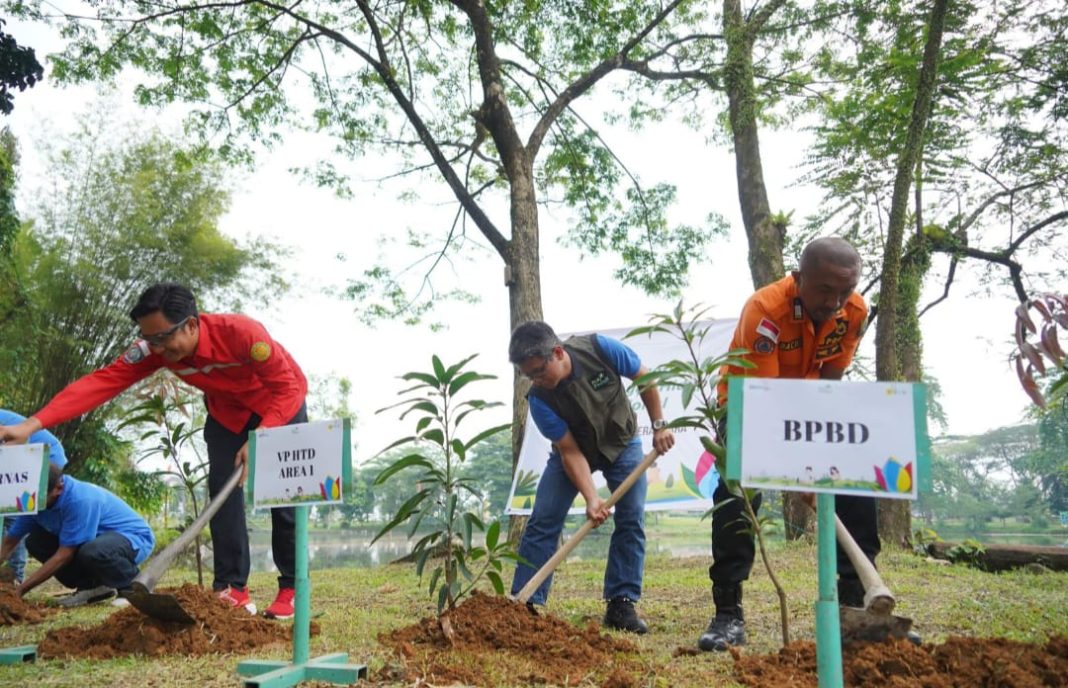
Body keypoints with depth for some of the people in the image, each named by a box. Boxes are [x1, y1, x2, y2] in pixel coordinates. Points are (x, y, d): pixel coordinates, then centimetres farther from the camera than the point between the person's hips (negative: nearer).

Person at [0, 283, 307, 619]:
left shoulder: (240, 331, -38)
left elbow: (289, 386, -31)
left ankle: (290, 589, 4)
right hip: (228, 412, 4)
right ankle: (233, 589, -3)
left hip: (281, 404, -4)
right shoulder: (154, 348, -24)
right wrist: (32, 424, -40)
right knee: (222, 491, -8)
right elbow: (101, 382, -30)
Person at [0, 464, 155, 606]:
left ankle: (133, 587, -9)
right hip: (101, 537, 8)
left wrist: (21, 590, -23)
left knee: (91, 552, -39)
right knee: (35, 542, -4)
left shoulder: (80, 500, -30)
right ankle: (92, 585, 5)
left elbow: (65, 555, -26)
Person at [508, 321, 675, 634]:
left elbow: (644, 378, -12)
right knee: (543, 521, -11)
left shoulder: (600, 349, -30)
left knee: (632, 520, -10)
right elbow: (570, 452, -25)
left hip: (621, 443, 1)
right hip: (574, 450, 0)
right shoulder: (539, 399, -29)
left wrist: (659, 425, -12)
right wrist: (592, 498, -36)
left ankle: (621, 604, -2)